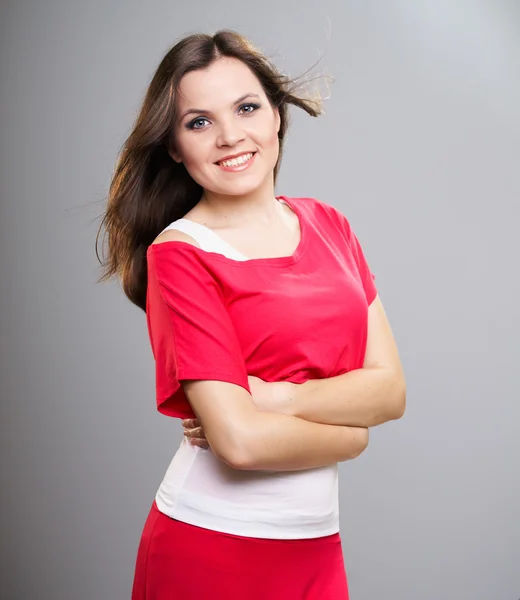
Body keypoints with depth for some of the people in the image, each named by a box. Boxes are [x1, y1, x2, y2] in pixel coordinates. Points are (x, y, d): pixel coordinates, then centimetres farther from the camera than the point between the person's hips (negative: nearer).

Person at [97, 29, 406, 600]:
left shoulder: (327, 225, 4)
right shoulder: (179, 254, -12)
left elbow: (390, 390, -3)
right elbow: (240, 441, -20)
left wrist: (269, 399, -17)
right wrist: (352, 432, -6)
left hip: (315, 545, 5)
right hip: (212, 547, -4)